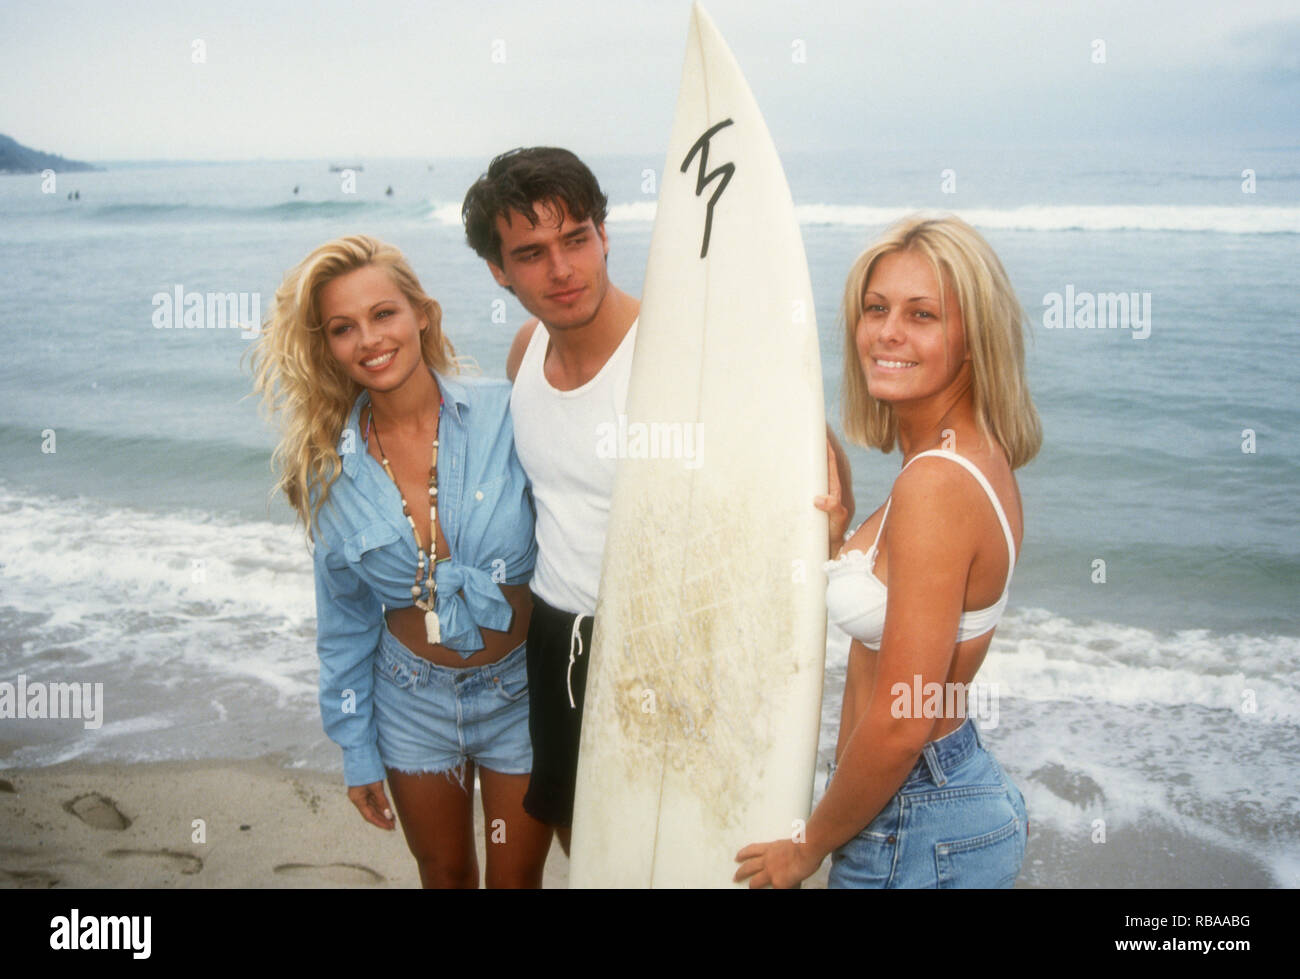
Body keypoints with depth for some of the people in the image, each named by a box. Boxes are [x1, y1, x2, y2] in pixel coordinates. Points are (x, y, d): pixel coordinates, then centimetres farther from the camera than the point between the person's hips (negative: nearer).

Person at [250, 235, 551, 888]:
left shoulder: (507, 417, -17)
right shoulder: (330, 466, -6)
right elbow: (345, 620, 3)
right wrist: (355, 749, 6)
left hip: (522, 692, -2)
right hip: (414, 704, 2)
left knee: (515, 879, 14)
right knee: (444, 875, 20)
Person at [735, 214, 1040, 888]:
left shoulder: (935, 485, -25)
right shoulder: (978, 457, 3)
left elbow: (901, 726, -24)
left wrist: (809, 848, -10)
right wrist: (839, 539, 0)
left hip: (915, 833, -9)